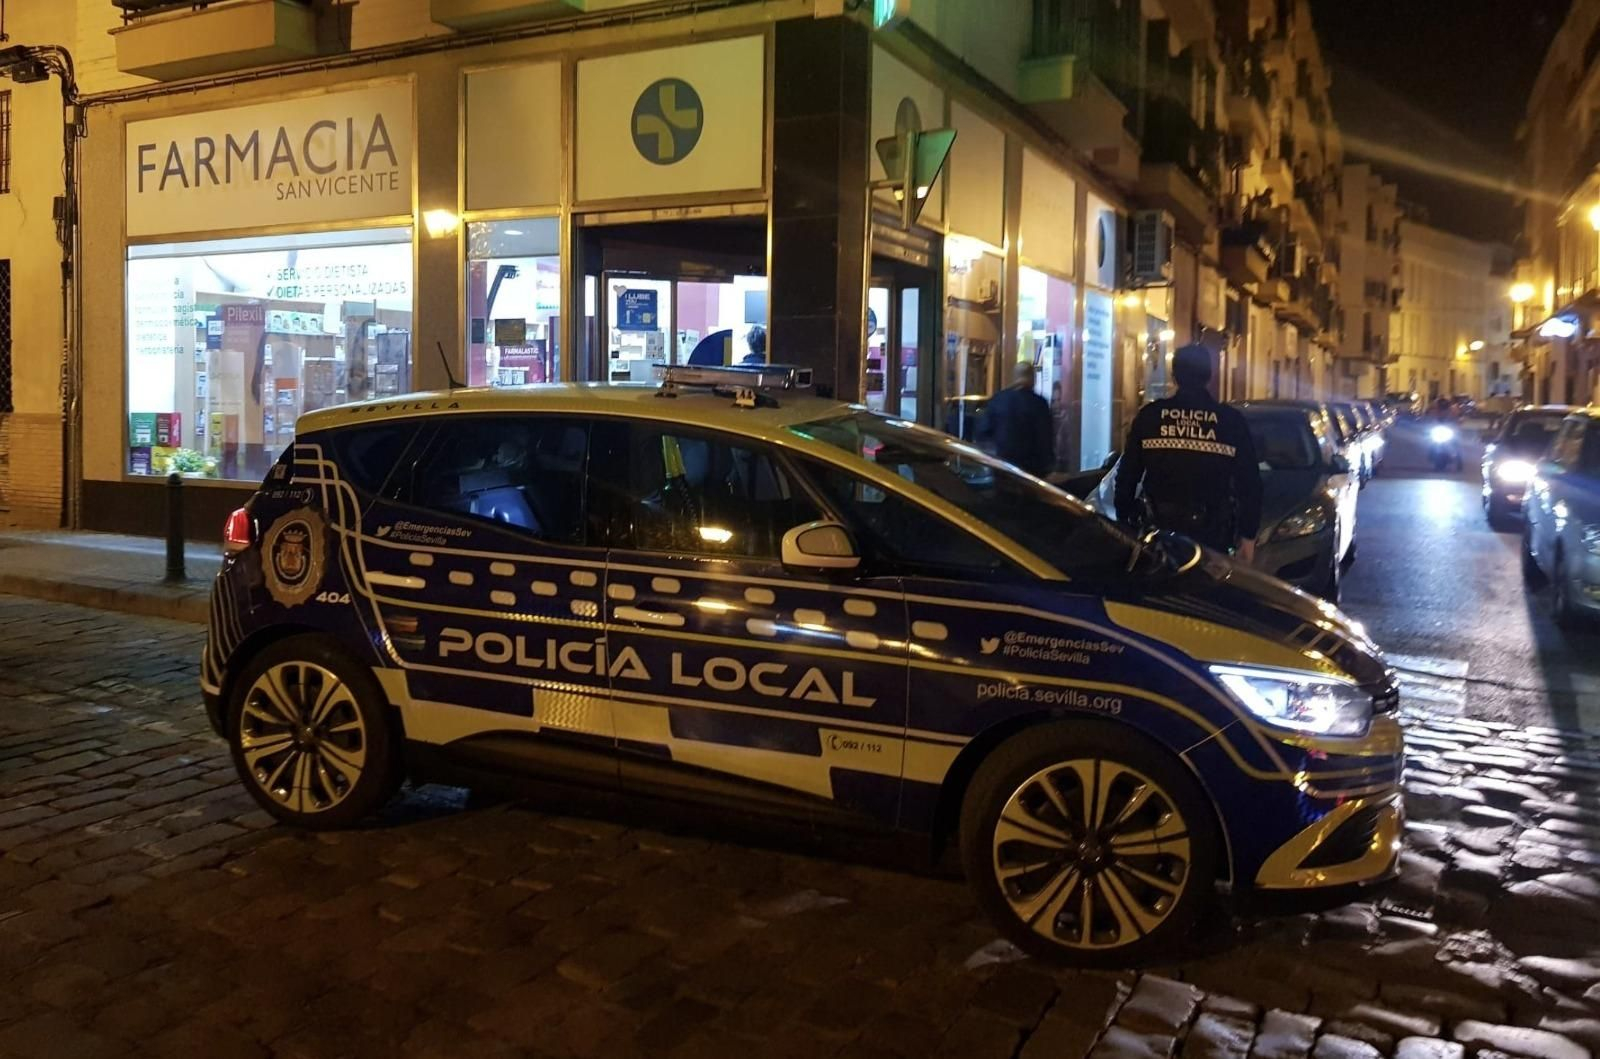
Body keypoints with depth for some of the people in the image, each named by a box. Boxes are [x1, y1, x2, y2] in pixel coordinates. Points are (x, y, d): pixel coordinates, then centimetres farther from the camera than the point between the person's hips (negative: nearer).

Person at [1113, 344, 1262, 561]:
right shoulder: (1231, 421, -1)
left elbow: (1127, 475, 5)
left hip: (1158, 527, 1)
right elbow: (1250, 483, 1)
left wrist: (1123, 521, 15)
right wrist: (1249, 535, 7)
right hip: (1212, 532, -1)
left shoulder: (1148, 416, 1)